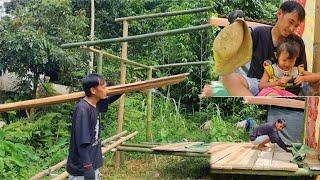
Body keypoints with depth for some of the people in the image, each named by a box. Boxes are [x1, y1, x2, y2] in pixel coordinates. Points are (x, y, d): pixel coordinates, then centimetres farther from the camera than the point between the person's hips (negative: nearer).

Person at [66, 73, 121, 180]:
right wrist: (87, 168, -25)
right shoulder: (83, 109, -21)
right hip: (81, 169, -8)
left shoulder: (96, 105, 4)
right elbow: (82, 143, -24)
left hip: (93, 165, 9)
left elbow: (109, 100, 27)